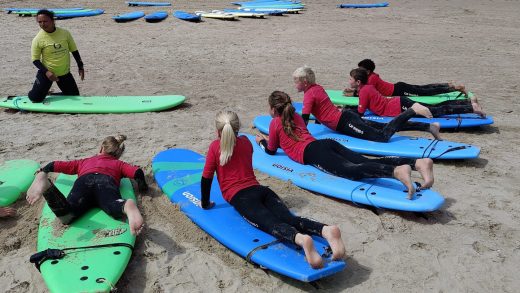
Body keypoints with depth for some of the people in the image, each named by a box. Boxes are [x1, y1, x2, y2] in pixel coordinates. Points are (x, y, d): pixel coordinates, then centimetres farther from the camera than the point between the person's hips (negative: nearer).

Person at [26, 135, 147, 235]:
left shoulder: (84, 161, 43)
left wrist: (42, 171, 63)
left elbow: (56, 165, 44)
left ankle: (46, 185, -53)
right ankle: (127, 206, -69)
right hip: (106, 181, -1)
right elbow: (137, 172, 20)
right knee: (114, 207, -33)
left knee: (65, 215, -27)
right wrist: (143, 187, 37)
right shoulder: (119, 164, 37)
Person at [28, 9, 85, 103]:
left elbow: (74, 50, 4)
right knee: (36, 98, -10)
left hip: (65, 73, 3)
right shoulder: (38, 39, -13)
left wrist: (80, 67, 3)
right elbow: (35, 60, -10)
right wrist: (46, 72, -24)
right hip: (46, 73, -3)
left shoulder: (65, 33, -7)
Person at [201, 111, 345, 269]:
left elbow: (206, 178, 9)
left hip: (240, 197, -5)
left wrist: (205, 204, 19)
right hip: (260, 189, 5)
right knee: (289, 218, -17)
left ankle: (301, 239, -59)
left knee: (271, 224, -27)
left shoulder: (215, 146, 7)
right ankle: (326, 230, -45)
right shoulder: (246, 142, 21)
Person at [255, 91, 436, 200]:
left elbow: (271, 150, 23)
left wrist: (262, 141, 44)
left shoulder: (275, 123, 15)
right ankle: (417, 162, -34)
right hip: (327, 143, 7)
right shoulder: (296, 117, 34)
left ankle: (396, 171, -60)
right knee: (366, 162, -12)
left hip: (312, 152, -7)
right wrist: (273, 138, 56)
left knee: (351, 170, -31)